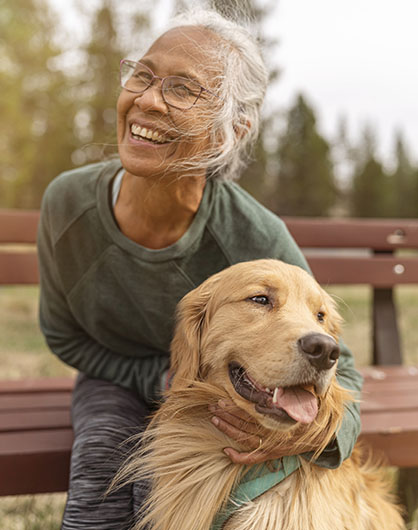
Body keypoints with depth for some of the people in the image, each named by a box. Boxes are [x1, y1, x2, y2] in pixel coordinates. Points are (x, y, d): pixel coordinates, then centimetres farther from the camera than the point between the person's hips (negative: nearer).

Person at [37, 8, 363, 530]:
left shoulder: (259, 243, -32)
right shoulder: (68, 203, -23)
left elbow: (336, 368, -16)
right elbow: (64, 334, -5)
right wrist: (160, 378, -18)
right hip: (116, 377, 2)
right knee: (101, 468, -27)